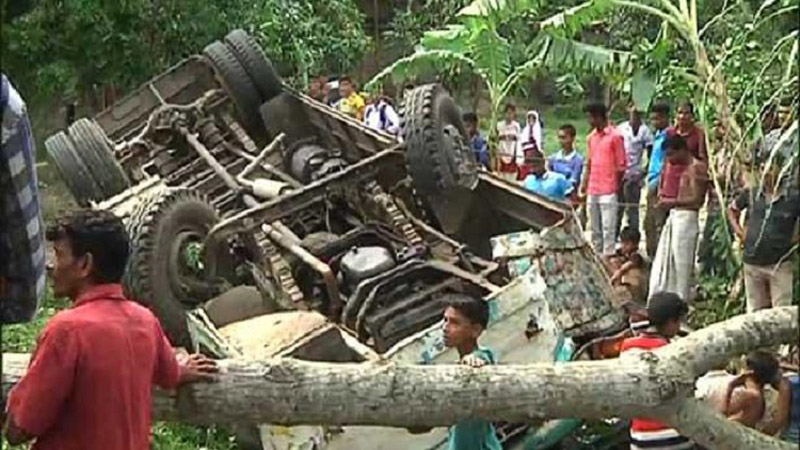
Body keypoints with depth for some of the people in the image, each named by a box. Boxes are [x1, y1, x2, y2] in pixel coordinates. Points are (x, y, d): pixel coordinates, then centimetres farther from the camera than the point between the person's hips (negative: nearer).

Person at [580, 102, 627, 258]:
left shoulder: (615, 136, -8)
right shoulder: (591, 137, 13)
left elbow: (621, 166, -7)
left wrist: (615, 186, -8)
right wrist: (584, 184, 10)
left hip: (608, 191, -7)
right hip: (592, 191, 7)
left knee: (608, 228, -6)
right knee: (595, 229, 14)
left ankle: (608, 257, -3)